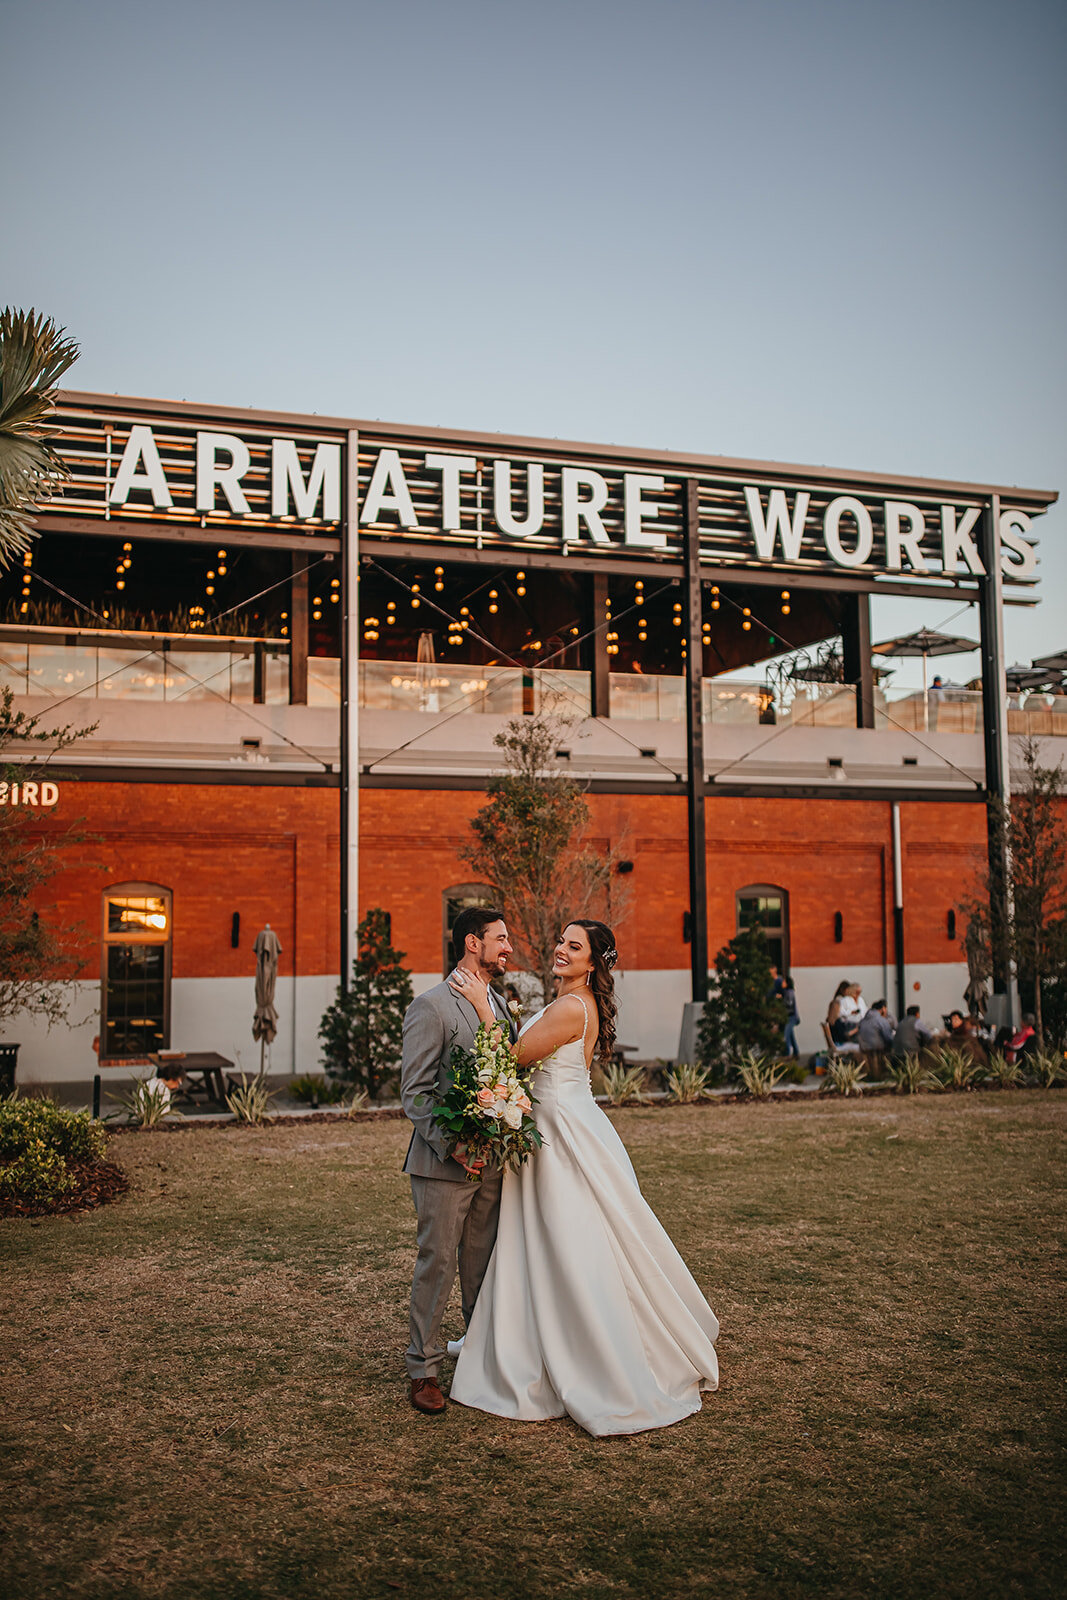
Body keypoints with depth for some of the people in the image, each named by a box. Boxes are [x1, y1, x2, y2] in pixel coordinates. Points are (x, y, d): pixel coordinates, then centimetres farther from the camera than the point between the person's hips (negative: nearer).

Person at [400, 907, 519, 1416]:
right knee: (436, 1265, 2)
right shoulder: (430, 1007, -11)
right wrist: (452, 1145, -21)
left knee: (484, 1267, 14)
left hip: (492, 1161, 6)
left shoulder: (499, 1005, 12)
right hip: (443, 1164, -6)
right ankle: (424, 1369, 15)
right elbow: (415, 1093, -13)